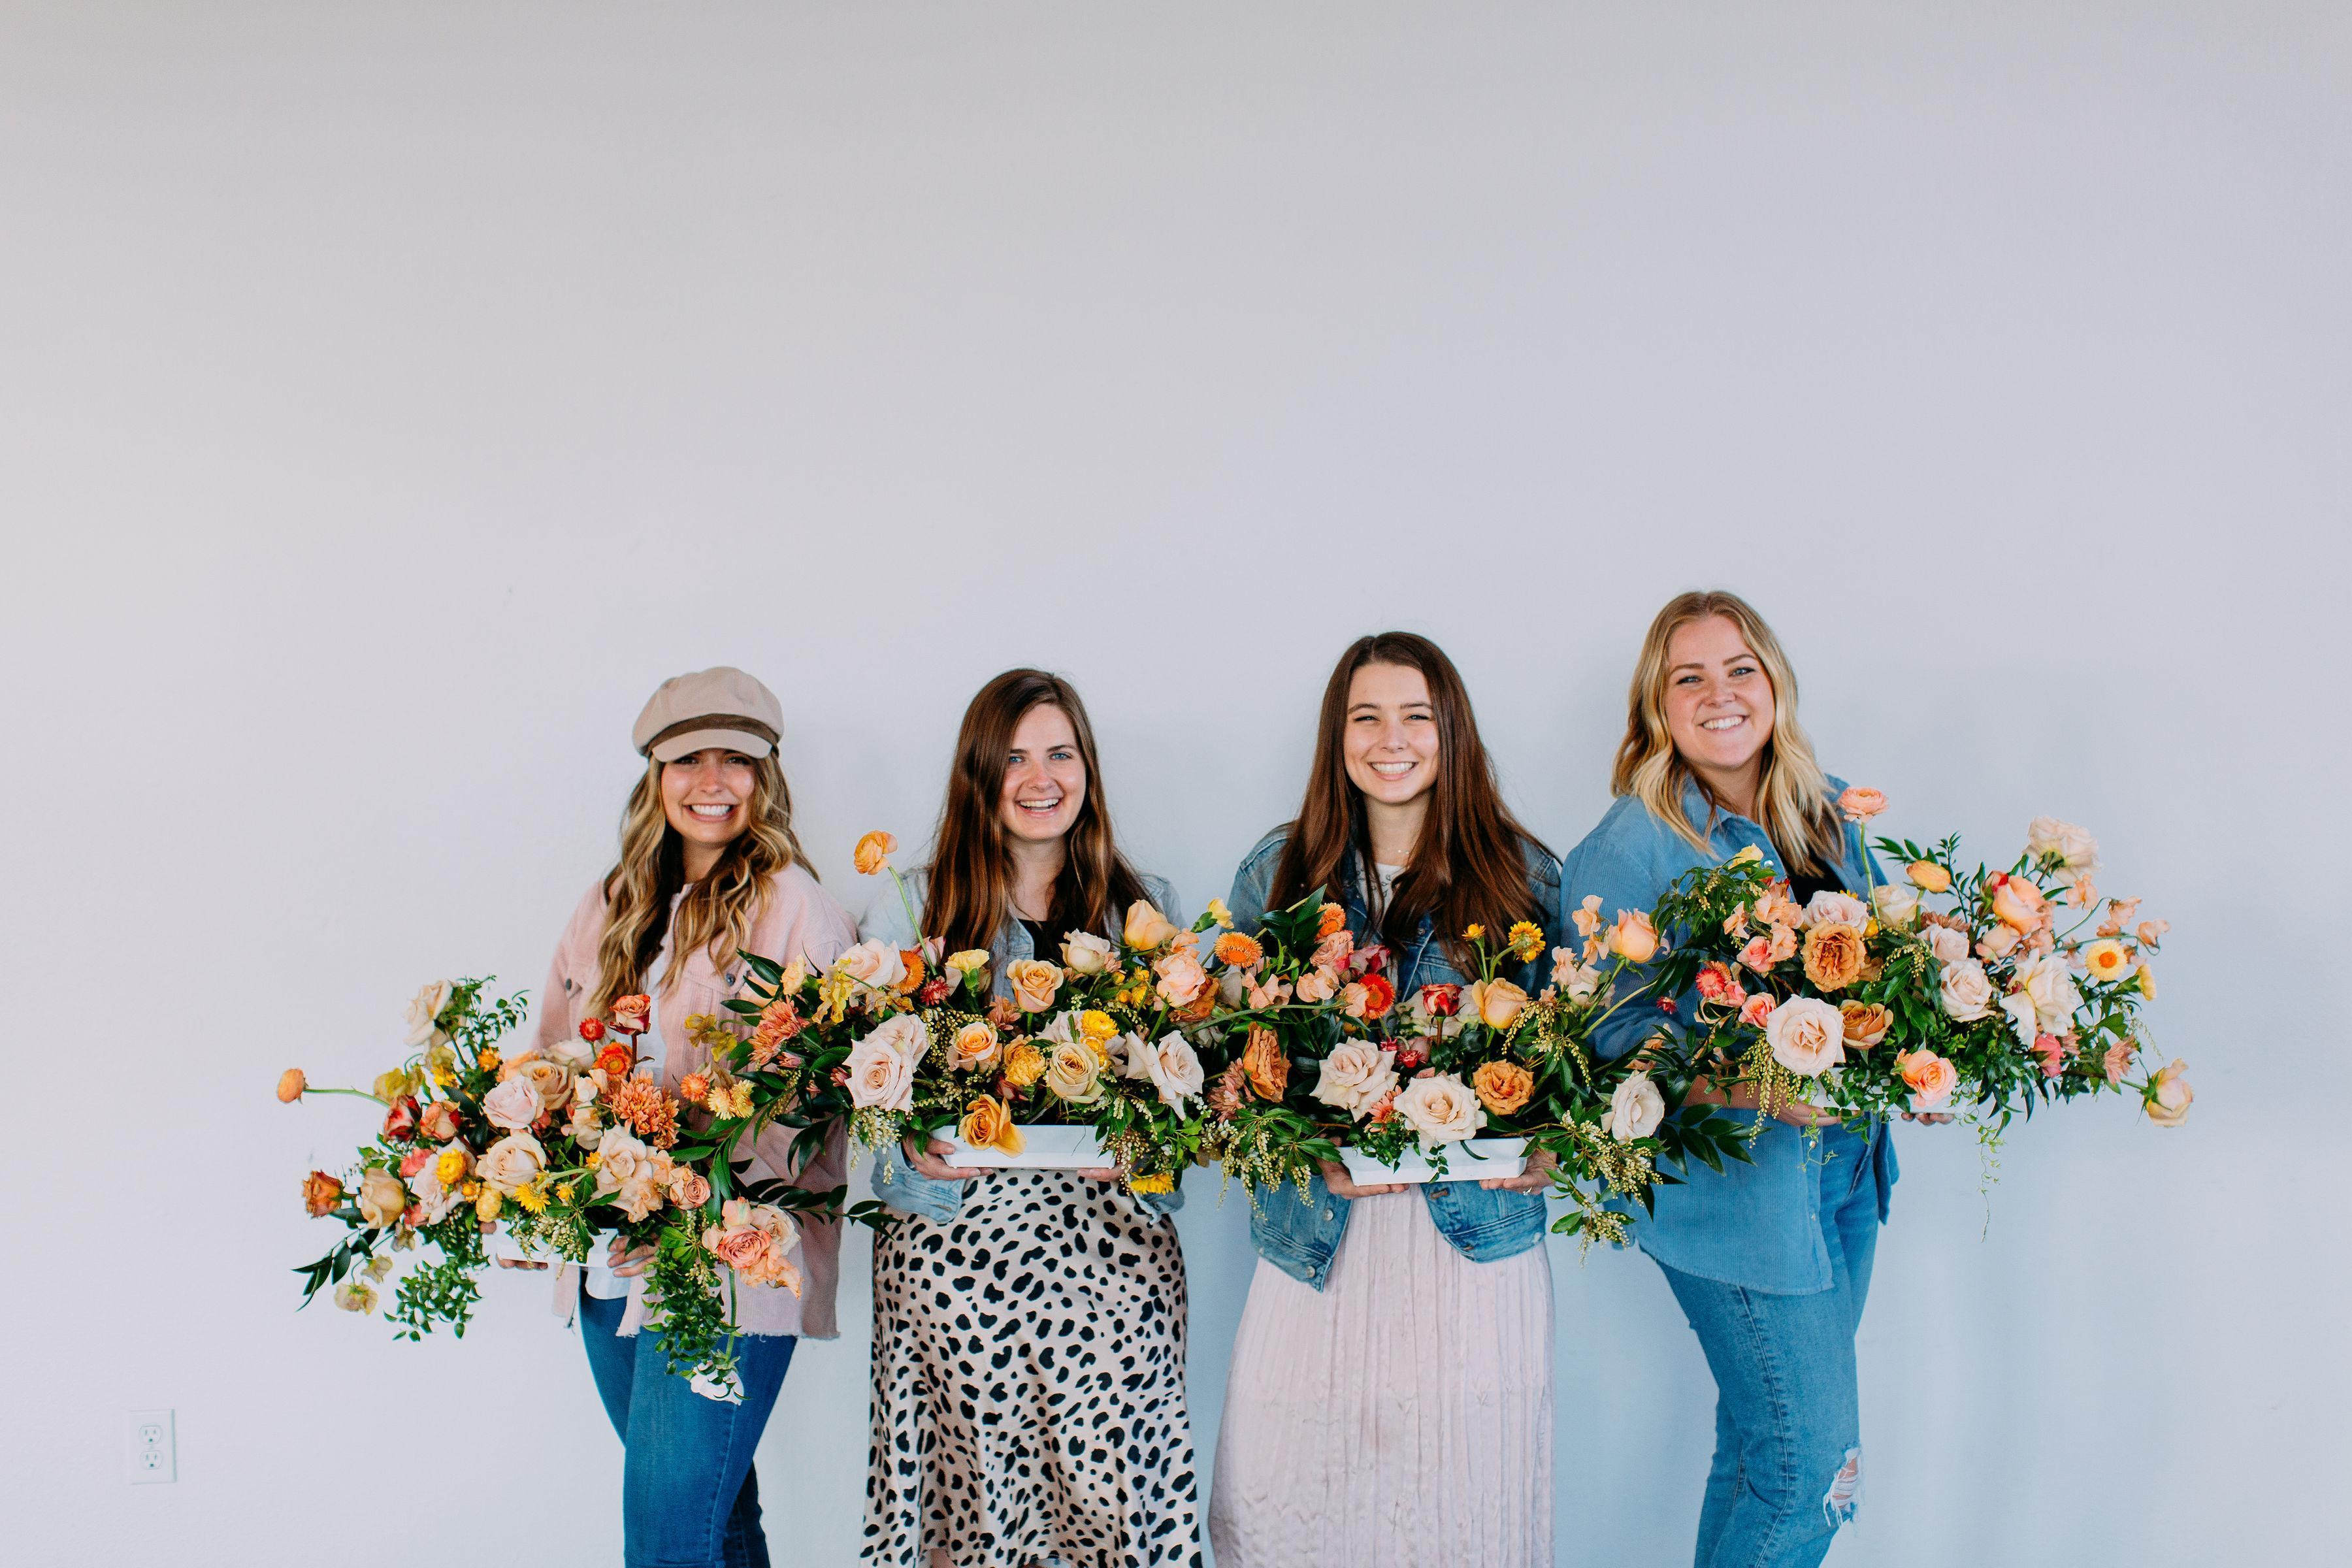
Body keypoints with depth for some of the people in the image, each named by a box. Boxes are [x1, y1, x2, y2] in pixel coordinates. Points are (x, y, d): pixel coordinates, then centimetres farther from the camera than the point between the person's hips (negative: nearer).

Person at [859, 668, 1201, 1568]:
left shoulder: (1148, 910, 10)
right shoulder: (911, 911, 6)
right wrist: (919, 1155, -14)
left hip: (1112, 1249, 1)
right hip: (957, 1245, -1)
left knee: (1111, 1492, -3)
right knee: (973, 1492, -1)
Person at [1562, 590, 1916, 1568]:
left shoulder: (1830, 816, 7)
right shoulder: (1630, 845, -12)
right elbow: (1609, 1035, -14)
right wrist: (1760, 1088, -25)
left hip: (1844, 1167, 6)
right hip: (1732, 1186, -6)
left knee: (1758, 1447, 17)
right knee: (1814, 1468, -2)